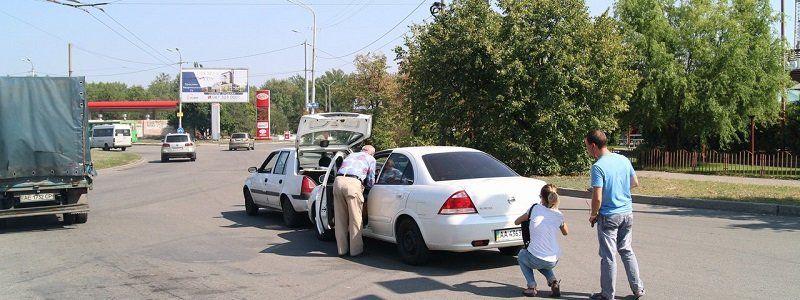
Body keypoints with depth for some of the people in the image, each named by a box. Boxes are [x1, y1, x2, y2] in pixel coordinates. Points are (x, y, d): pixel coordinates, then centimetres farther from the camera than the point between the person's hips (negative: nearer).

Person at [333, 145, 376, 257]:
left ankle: (342, 249, 17)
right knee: (355, 218, 4)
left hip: (338, 180, 5)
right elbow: (370, 181, 18)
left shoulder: (351, 155, 34)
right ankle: (355, 249, 7)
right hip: (353, 183, -5)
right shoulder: (371, 159, 20)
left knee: (340, 218, 11)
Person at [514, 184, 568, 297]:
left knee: (521, 254, 31)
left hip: (535, 259, -3)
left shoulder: (535, 209, -4)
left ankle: (531, 286, 14)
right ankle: (553, 281, 13)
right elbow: (565, 232, 23)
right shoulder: (559, 215, 3)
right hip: (553, 261, 4)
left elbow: (516, 222, 13)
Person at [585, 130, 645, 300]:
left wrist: (593, 215, -5)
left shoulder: (598, 167, -19)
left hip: (609, 217, -6)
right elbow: (635, 183, 14)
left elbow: (597, 198, -21)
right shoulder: (624, 160, 2)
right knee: (627, 251, 19)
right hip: (627, 213, 7)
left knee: (608, 256, 4)